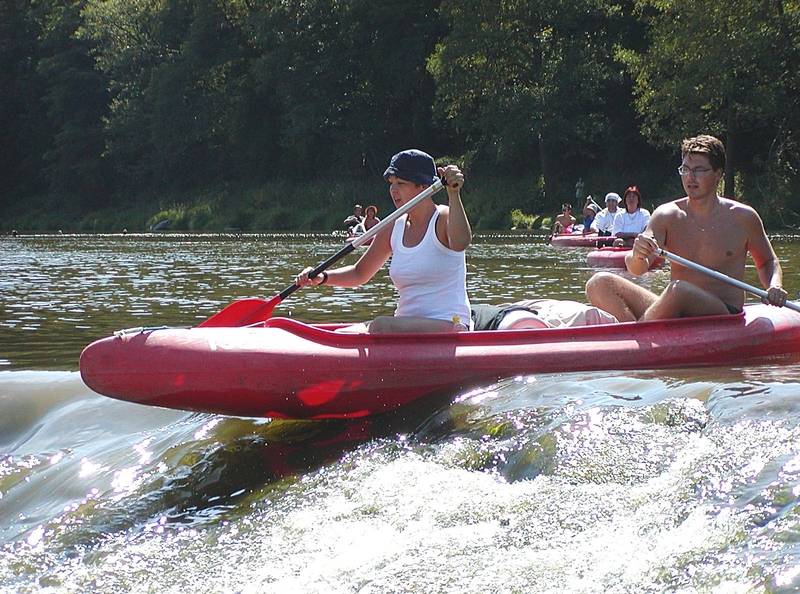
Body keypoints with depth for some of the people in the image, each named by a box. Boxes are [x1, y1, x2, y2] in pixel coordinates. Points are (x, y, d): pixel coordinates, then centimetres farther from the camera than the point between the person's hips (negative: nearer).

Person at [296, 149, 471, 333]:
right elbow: (360, 273, 19)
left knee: (380, 326, -32)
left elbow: (460, 242, -31)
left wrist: (453, 194, -38)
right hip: (407, 325, 7)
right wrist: (322, 277, 2)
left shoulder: (443, 219, -6)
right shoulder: (393, 229, 12)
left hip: (449, 326, -7)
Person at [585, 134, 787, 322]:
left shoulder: (742, 218, 4)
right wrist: (637, 256, -34)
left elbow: (767, 262, 20)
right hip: (673, 317, 3)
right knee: (599, 284, -17)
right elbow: (637, 269, -9)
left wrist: (774, 287, -2)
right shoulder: (667, 215, 5)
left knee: (678, 290, -37)